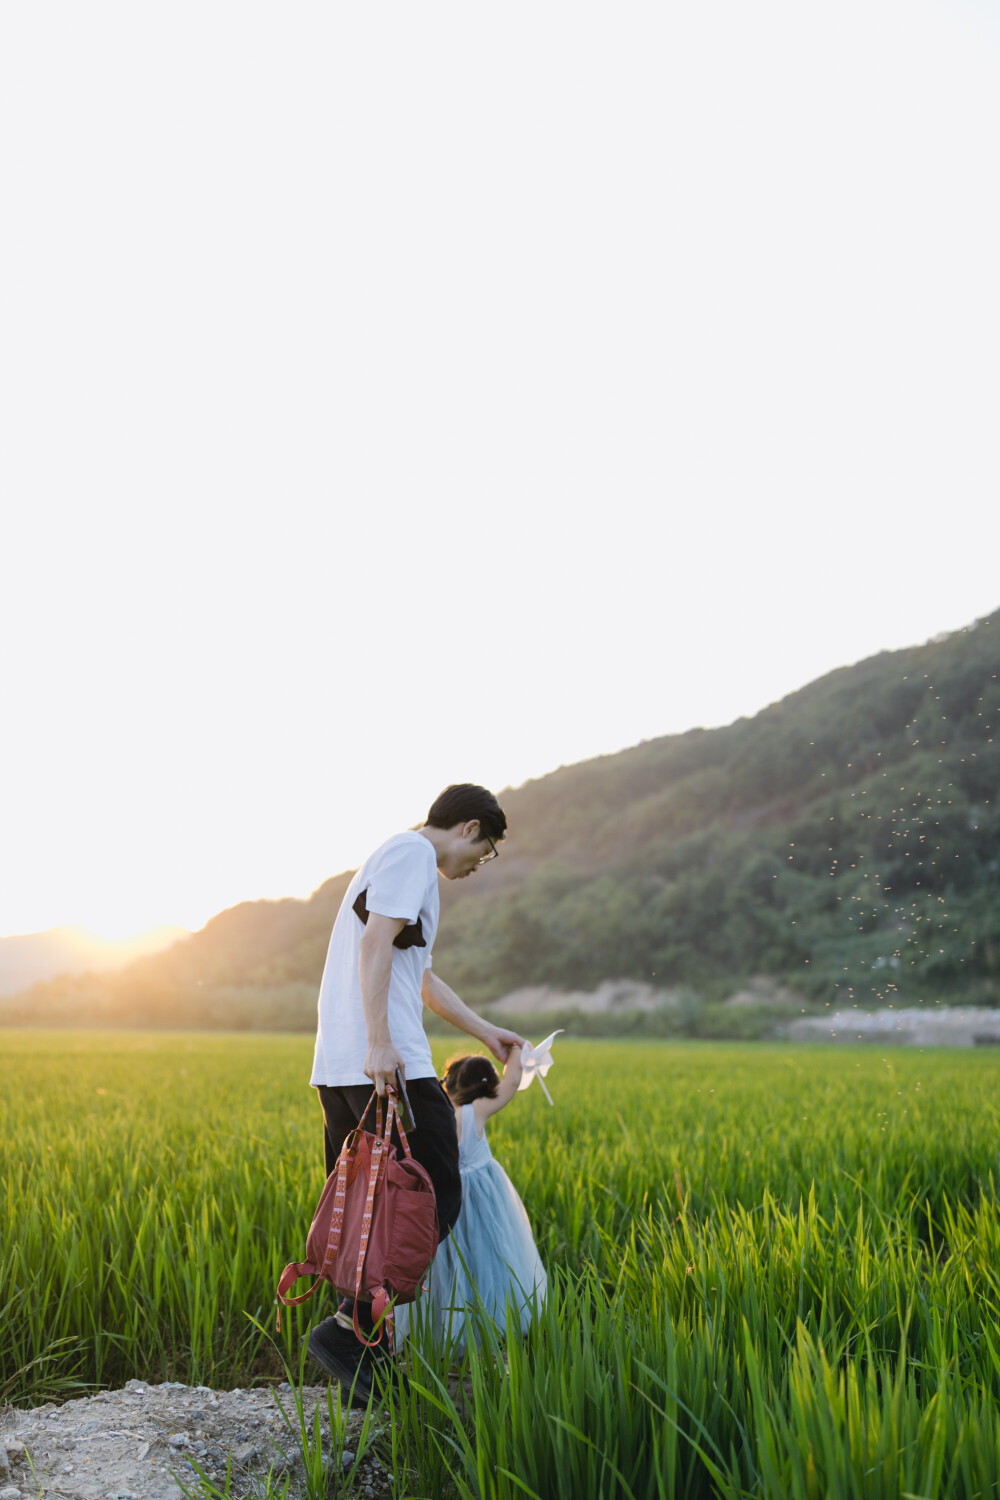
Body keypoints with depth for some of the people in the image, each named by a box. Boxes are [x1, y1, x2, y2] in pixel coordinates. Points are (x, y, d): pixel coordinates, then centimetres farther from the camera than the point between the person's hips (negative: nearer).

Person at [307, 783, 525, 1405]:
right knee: (435, 1197, -8)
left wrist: (484, 1031, 40)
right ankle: (352, 1326, -13)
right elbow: (376, 943, -17)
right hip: (389, 1066, -10)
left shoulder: (400, 859, 27)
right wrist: (379, 1042, -24)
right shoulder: (413, 852, -3)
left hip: (339, 1069, 10)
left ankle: (367, 1364, 12)